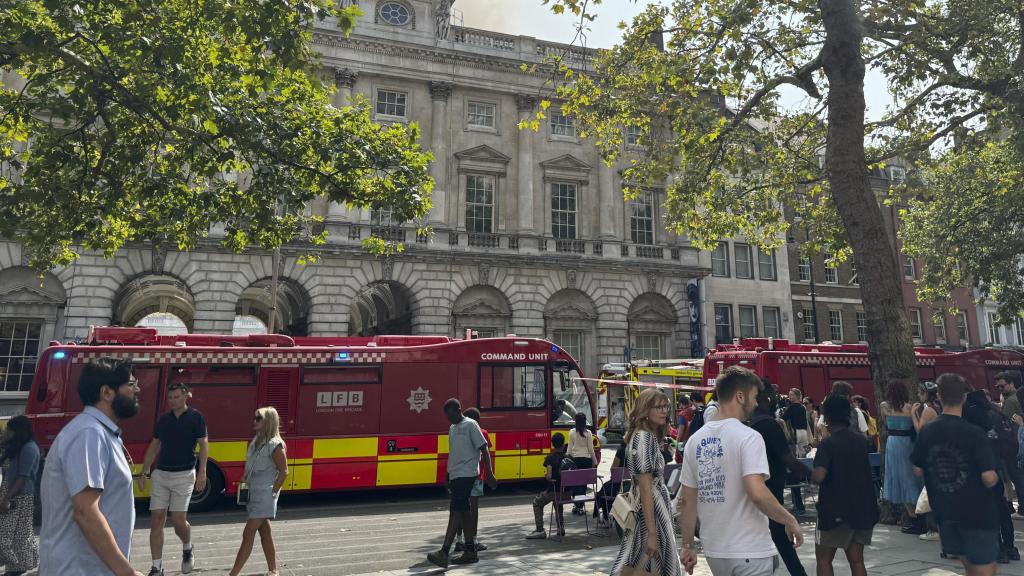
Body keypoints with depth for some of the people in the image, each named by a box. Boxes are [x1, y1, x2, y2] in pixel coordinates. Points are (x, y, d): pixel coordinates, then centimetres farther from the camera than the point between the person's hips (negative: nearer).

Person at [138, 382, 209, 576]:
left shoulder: (195, 417, -4)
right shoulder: (163, 419, 9)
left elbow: (203, 445, -6)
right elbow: (153, 447, 14)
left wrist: (202, 472, -14)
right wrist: (144, 474, 11)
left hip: (184, 475, -4)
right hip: (160, 474, 4)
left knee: (178, 520, -5)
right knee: (156, 519, 0)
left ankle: (187, 549, 26)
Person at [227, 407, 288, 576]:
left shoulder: (275, 445, -16)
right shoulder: (255, 441, 8)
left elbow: (283, 472, -14)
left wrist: (273, 493, -14)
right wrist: (244, 478, 5)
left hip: (265, 494, -8)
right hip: (253, 492, 8)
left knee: (248, 533, -5)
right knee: (265, 532, 13)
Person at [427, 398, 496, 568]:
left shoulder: (470, 425, -7)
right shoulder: (452, 428, 16)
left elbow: (484, 449, -9)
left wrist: (490, 474, -13)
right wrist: (449, 478, 23)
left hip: (467, 474, -8)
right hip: (455, 475, 8)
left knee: (455, 510, -13)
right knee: (464, 511, 10)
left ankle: (443, 553, -16)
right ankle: (470, 552, 16)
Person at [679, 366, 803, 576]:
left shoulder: (695, 440, 3)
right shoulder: (748, 437, -15)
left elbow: (687, 500, 6)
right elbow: (757, 493, -25)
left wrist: (688, 546, 13)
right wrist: (790, 520, -9)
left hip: (714, 550, 6)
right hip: (750, 551, -6)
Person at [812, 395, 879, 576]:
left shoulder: (828, 444, -15)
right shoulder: (860, 440, 4)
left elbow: (818, 477, -27)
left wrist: (810, 475, -6)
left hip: (836, 510, -6)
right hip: (863, 508, 6)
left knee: (823, 559, 7)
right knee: (856, 560, 12)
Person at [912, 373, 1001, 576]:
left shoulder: (926, 432, -3)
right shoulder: (974, 433, -17)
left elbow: (918, 470, 4)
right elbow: (989, 478, -20)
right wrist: (996, 477, 2)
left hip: (944, 511, 5)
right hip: (977, 512, -5)